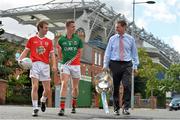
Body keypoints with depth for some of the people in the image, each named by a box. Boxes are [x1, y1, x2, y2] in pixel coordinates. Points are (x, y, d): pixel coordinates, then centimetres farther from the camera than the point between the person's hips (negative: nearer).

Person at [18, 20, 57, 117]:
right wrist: (20, 59, -9)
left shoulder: (49, 41, 14)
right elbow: (25, 51, 8)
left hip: (45, 65, 2)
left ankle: (43, 101, 35)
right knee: (35, 87, -13)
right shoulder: (32, 39, 9)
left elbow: (52, 54, 9)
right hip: (35, 64, -2)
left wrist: (54, 65, -6)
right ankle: (35, 109, -6)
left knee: (47, 89, 2)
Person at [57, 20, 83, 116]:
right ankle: (62, 108, -18)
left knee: (75, 87, 9)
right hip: (65, 65, -1)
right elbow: (59, 53, 14)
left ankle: (74, 106, 29)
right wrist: (65, 59, 3)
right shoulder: (61, 39, 4)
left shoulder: (78, 39, 6)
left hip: (75, 65, 2)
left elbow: (80, 53, 8)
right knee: (64, 85, -16)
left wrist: (72, 60, -2)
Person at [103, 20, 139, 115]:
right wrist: (105, 65, 1)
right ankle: (116, 109, 14)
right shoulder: (112, 39, 7)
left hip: (127, 64, -1)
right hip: (115, 64, 1)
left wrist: (135, 66, 5)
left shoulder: (130, 39, 7)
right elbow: (107, 53, 8)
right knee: (115, 87, 4)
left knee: (127, 86, -15)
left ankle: (125, 108, -8)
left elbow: (134, 53, 11)